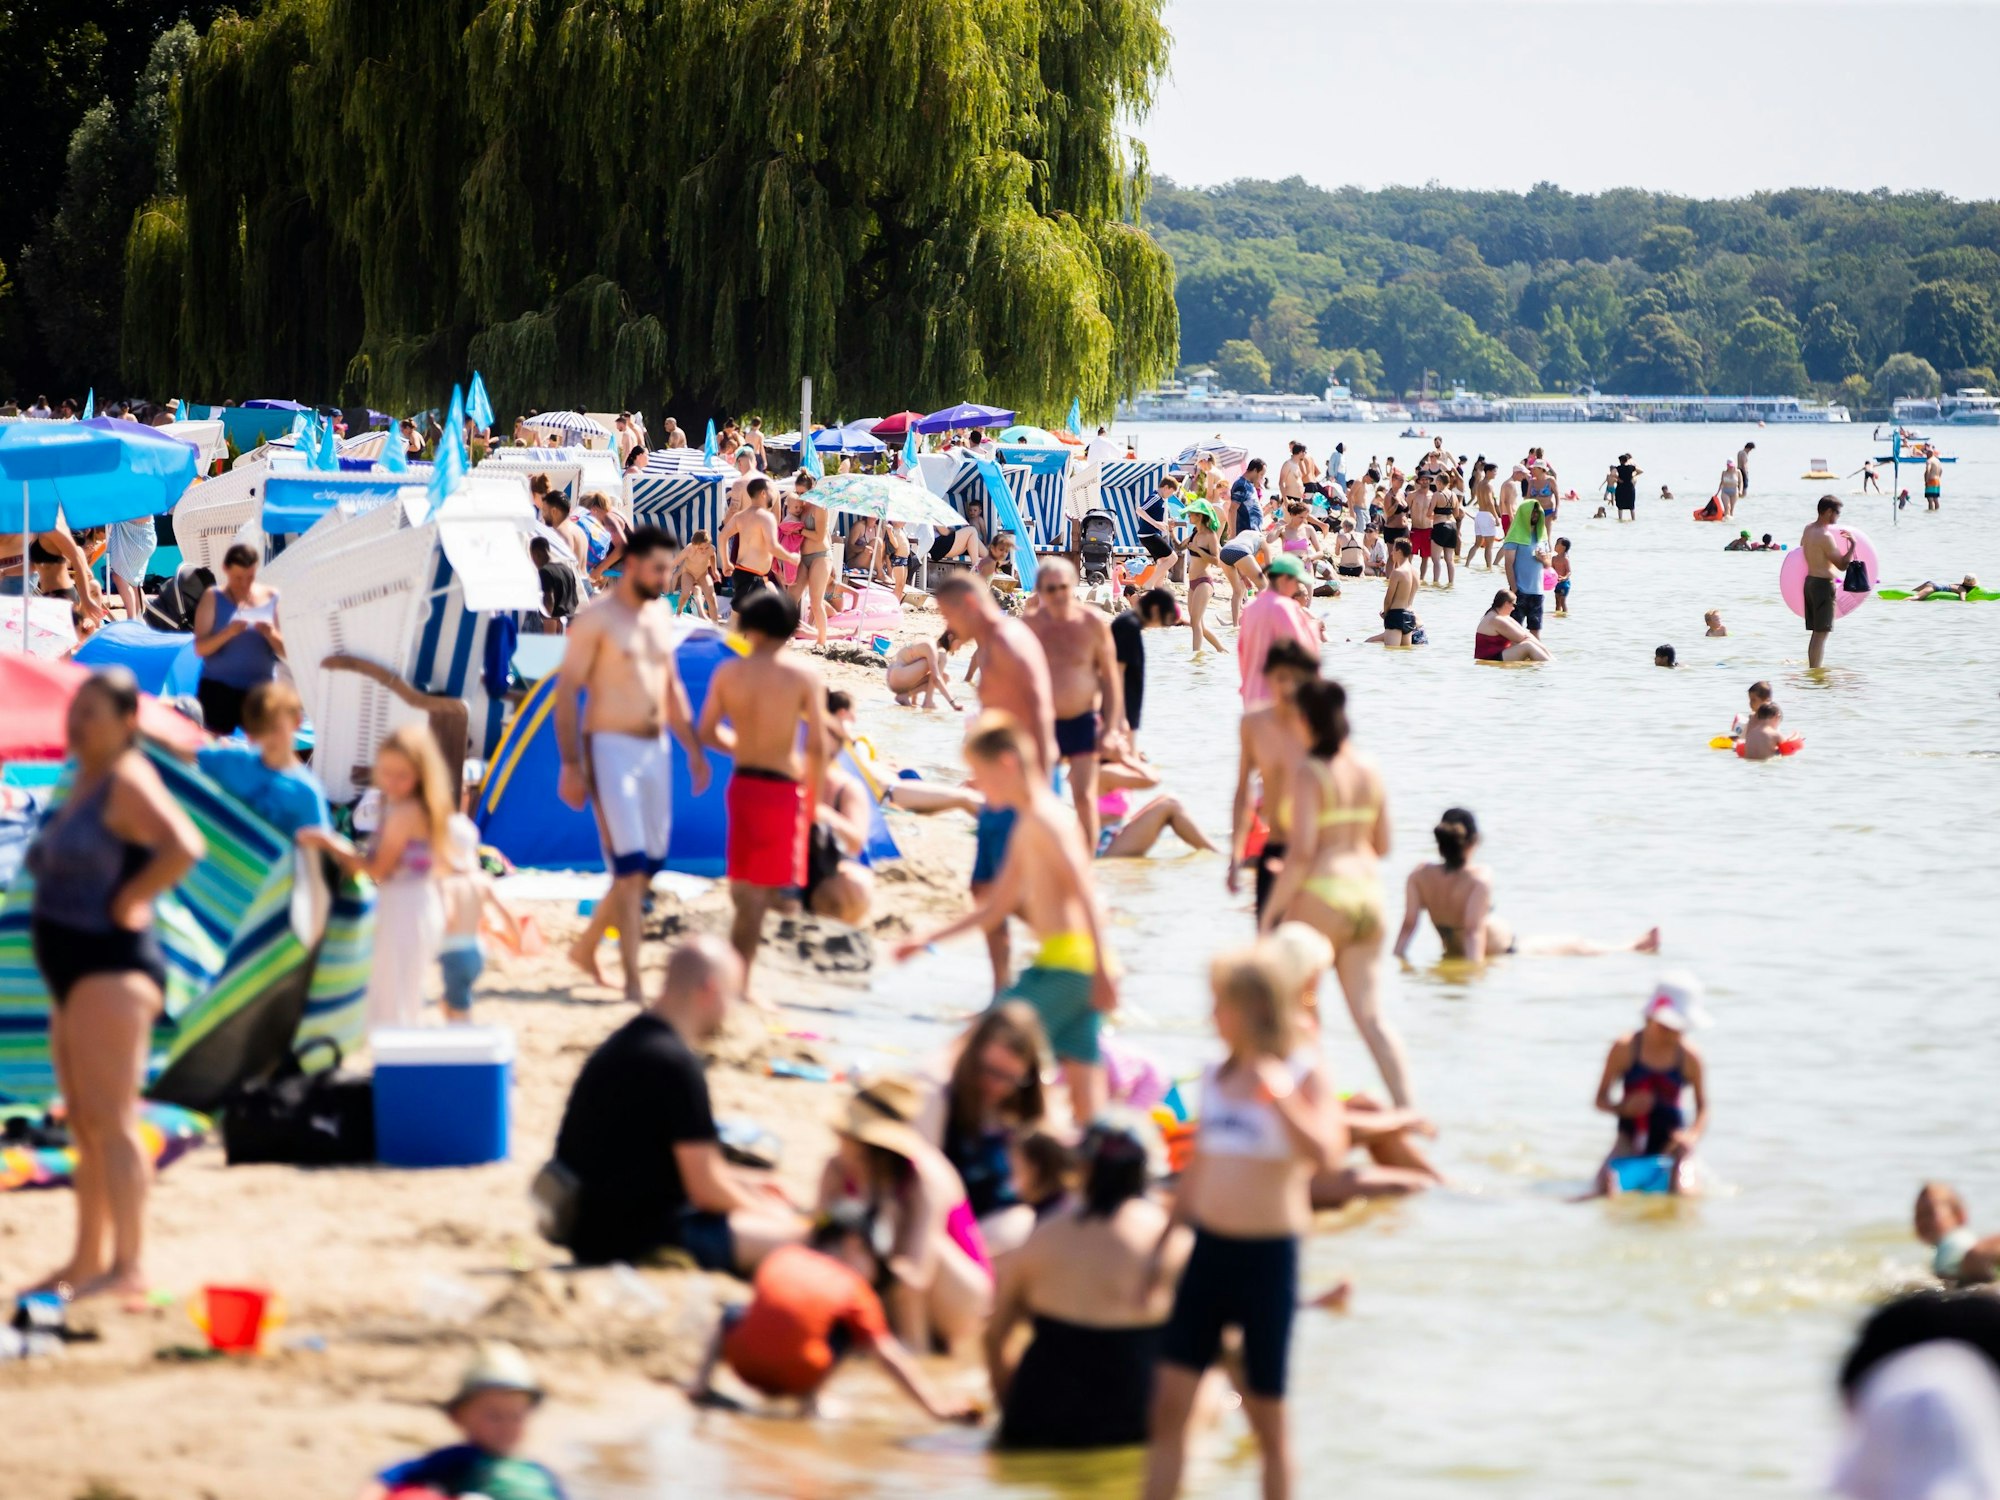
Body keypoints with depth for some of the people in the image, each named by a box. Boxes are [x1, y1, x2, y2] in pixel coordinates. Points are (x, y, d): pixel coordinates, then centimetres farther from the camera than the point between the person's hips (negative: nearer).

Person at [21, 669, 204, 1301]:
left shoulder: (127, 781, -12)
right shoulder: (84, 782, 16)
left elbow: (184, 847, -29)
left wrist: (128, 900, -19)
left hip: (112, 966, -10)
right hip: (73, 972, 10)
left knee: (110, 1120, -14)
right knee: (84, 1125, 14)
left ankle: (128, 1265, -17)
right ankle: (87, 1261, 19)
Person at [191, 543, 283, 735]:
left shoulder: (271, 598, 6)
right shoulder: (214, 598, 1)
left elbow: (286, 651, 5)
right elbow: (199, 648, -7)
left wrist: (271, 634, -15)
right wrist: (228, 633, -22)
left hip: (260, 691, 2)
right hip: (219, 690, -1)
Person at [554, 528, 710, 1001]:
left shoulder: (661, 615, 11)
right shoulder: (597, 618, -11)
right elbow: (566, 691, -11)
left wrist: (694, 749, 18)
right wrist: (570, 765, -16)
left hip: (655, 747, 7)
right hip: (611, 746, -7)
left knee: (652, 862, 10)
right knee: (629, 865, -12)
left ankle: (587, 945, 29)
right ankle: (632, 979, -11)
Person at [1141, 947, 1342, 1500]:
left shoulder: (1301, 1076, -7)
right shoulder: (1216, 1076, 9)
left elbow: (1323, 1152, -25)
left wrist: (1276, 1092, -28)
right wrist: (1163, 1242, 19)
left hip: (1267, 1254, -5)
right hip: (1209, 1247, 5)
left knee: (1266, 1415, 5)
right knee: (1169, 1401, -1)